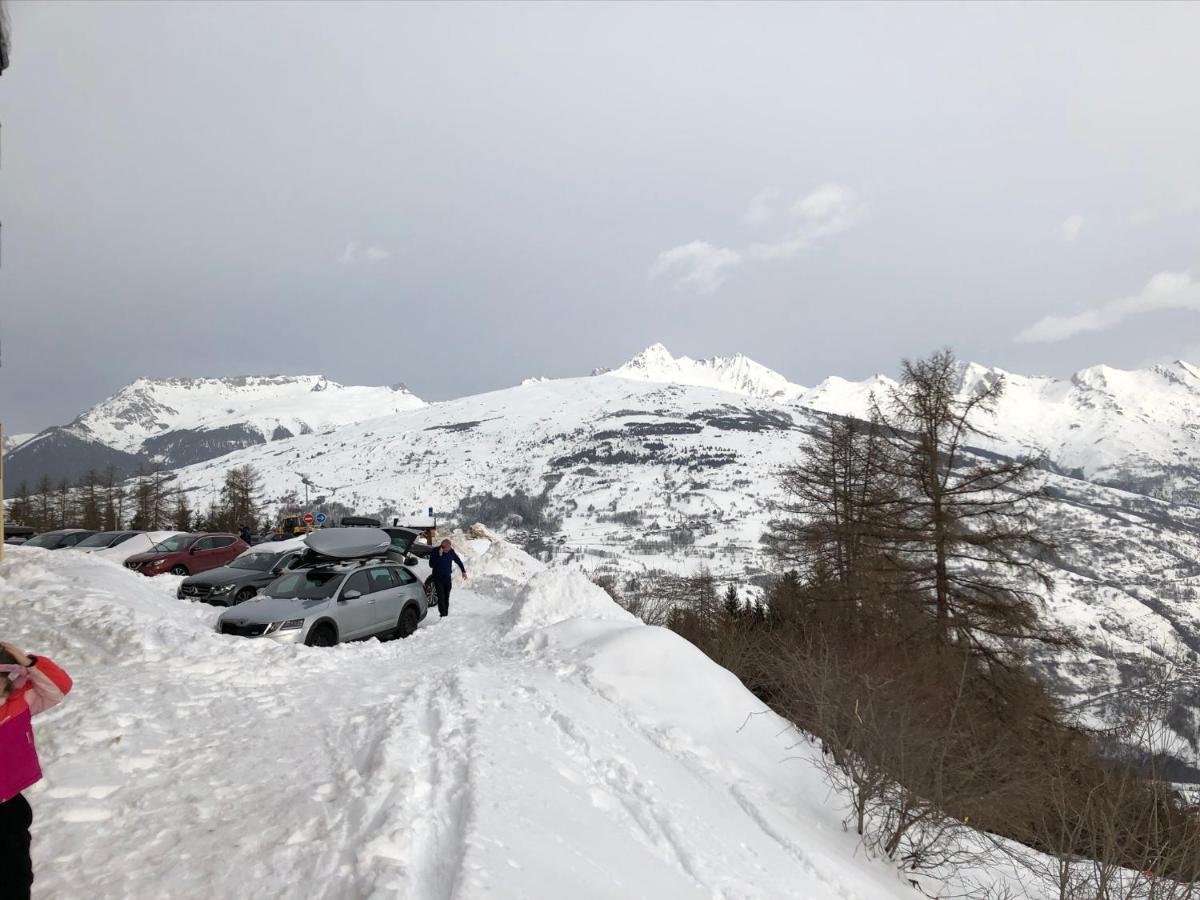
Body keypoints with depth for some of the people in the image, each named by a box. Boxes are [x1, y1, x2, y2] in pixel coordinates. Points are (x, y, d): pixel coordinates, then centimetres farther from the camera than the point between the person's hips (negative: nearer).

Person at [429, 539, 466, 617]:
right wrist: (439, 556, -29)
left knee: (446, 597, 10)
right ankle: (443, 614, -10)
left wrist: (463, 571, 12)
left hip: (447, 578, 3)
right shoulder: (435, 551, -13)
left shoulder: (451, 551, -4)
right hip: (438, 578, -3)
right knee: (441, 597, -11)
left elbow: (458, 561, 12)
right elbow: (431, 565, -21)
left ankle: (446, 614, 19)